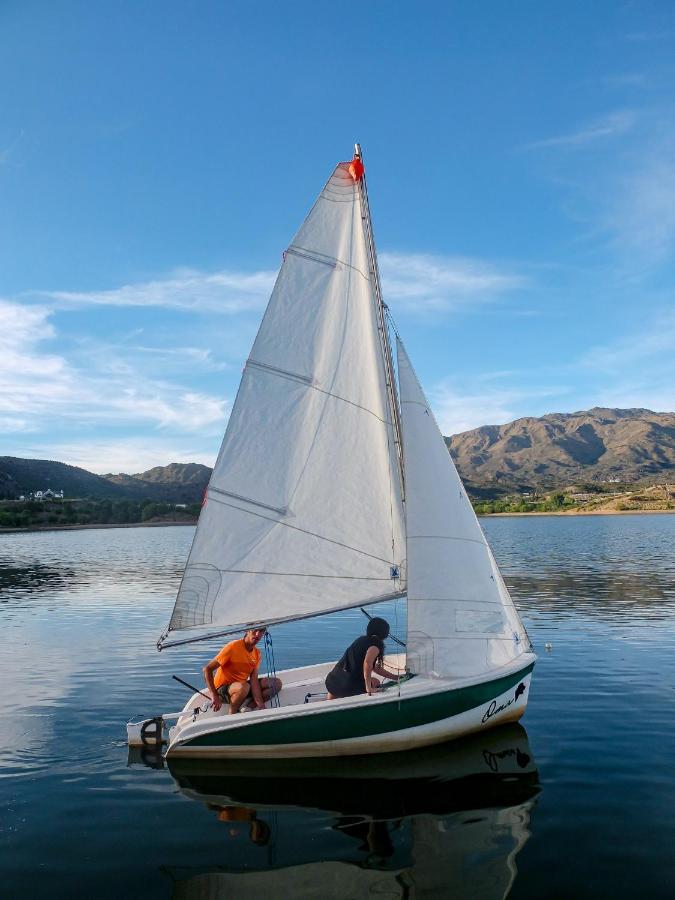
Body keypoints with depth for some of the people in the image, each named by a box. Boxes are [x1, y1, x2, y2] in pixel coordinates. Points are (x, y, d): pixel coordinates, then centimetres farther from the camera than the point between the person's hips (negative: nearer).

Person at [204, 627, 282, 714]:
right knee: (244, 686, -40)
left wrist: (261, 705, -24)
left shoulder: (257, 653, 0)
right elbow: (207, 669, -20)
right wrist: (214, 696, -28)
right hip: (222, 689, -7)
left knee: (277, 683, -5)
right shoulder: (233, 647, -19)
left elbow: (254, 680, -9)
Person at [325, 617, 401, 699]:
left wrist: (395, 677, 29)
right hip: (349, 686, -7)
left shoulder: (362, 639, 18)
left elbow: (375, 668, 25)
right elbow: (367, 663, -24)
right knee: (375, 682, 19)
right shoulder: (376, 643, -6)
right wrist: (368, 688, -18)